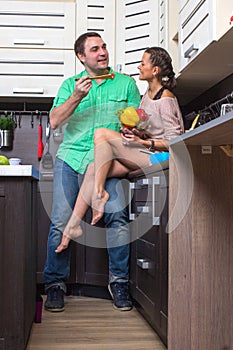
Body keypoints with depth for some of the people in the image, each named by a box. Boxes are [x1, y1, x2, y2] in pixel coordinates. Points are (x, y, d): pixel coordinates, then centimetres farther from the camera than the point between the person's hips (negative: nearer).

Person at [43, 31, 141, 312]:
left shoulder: (126, 83, 14)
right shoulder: (70, 84, 14)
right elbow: (54, 121, 2)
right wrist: (77, 97, -12)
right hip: (71, 156, 1)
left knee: (117, 215, -16)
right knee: (60, 222, -7)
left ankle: (119, 281, -1)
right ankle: (55, 283, 7)